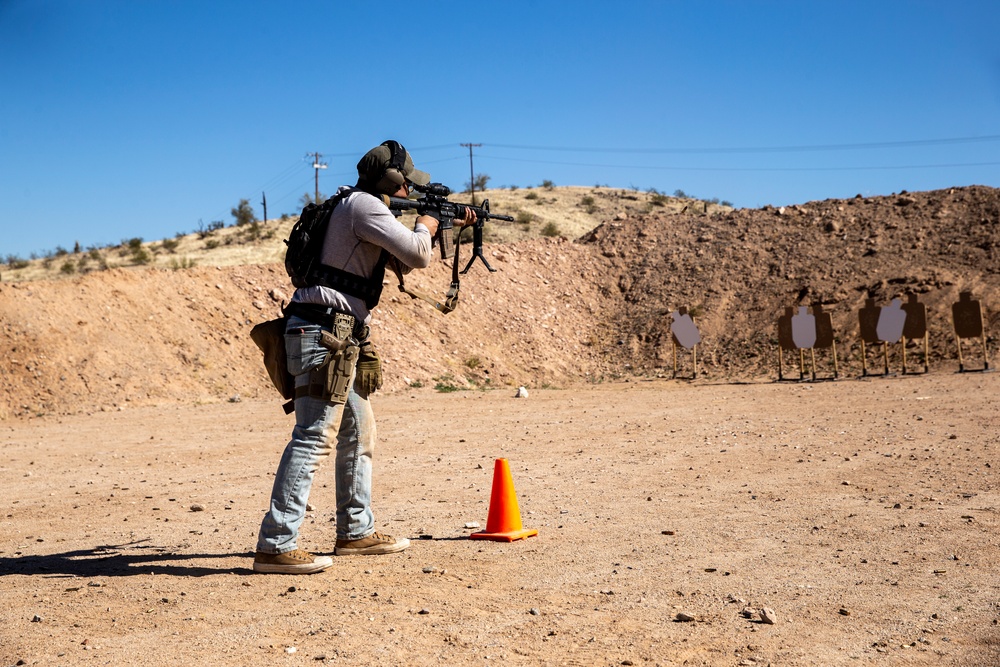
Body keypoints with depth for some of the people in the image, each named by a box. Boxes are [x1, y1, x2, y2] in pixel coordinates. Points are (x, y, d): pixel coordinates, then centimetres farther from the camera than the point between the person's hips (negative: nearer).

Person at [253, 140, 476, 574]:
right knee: (314, 437, -14)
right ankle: (275, 547, -14)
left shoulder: (361, 210, 22)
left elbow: (402, 263, 30)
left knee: (359, 433, 16)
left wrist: (447, 227, 25)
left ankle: (356, 533, 26)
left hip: (340, 340, 11)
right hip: (324, 332, -11)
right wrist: (427, 224, 7)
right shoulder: (364, 205, -9)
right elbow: (418, 255, -14)